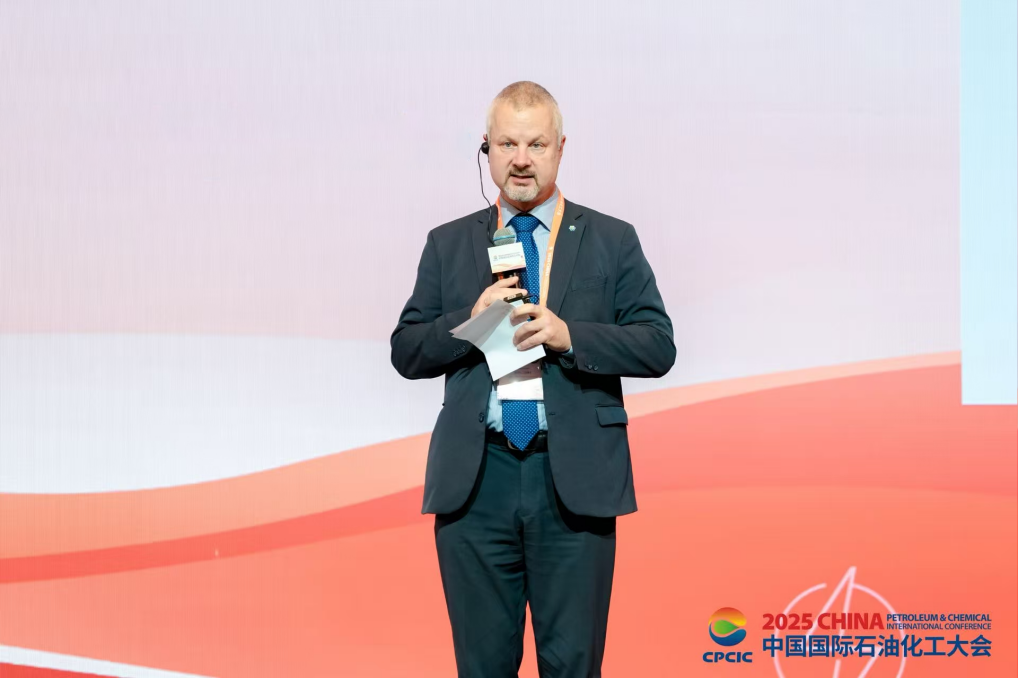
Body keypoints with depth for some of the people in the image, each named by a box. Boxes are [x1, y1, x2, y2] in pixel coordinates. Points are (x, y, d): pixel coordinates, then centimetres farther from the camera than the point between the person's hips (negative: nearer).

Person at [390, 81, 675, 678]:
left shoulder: (612, 241, 6)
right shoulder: (448, 244, 12)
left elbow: (658, 347, 0)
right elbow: (407, 353, 9)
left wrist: (569, 334, -14)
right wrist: (470, 320, -9)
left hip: (575, 481, -1)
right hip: (475, 479, 2)